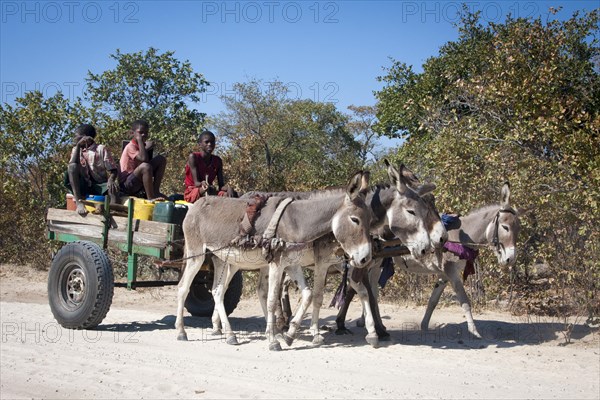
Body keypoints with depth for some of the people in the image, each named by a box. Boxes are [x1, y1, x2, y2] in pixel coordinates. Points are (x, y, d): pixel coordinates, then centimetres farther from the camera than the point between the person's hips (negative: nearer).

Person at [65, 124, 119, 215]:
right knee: (73, 166, -24)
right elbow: (72, 166, -6)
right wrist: (78, 146, -9)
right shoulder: (76, 150, 14)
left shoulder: (101, 149, 4)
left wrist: (111, 180, -25)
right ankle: (79, 202, -36)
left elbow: (113, 170, -3)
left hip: (100, 186, -2)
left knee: (113, 186, -33)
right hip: (83, 186, 2)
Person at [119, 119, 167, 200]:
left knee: (161, 159, 4)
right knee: (145, 166, -36)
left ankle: (155, 191, -2)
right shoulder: (130, 147, -16)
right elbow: (144, 159, -33)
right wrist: (140, 141, -25)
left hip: (139, 182, 9)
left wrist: (149, 149, -3)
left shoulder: (143, 145, 10)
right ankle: (151, 197, -28)